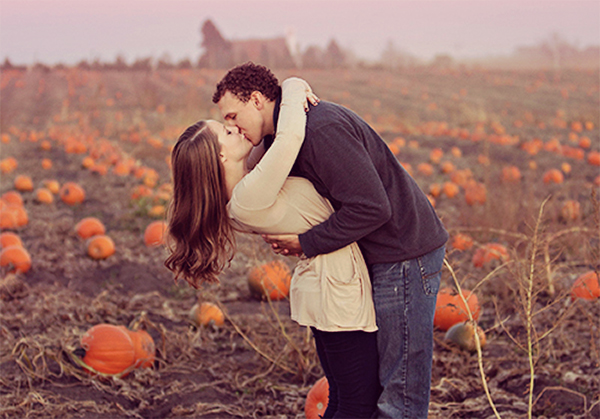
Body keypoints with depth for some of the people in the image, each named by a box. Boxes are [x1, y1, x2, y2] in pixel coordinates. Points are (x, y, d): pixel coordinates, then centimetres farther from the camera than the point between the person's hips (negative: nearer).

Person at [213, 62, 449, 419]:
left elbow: (371, 207, -26)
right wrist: (285, 236, -1)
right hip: (382, 254, 10)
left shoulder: (321, 128, -22)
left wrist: (307, 244, -16)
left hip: (406, 252, -10)